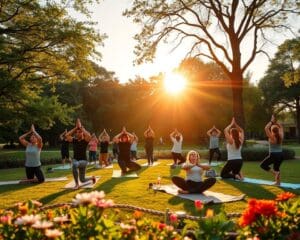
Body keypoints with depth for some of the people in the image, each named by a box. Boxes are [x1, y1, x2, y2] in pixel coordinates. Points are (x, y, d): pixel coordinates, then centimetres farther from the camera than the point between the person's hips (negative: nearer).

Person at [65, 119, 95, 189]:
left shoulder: (85, 140, -7)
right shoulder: (74, 140, 3)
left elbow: (88, 135, -30)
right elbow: (67, 135, -12)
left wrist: (81, 127, -21)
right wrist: (75, 128, -11)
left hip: (83, 160, -4)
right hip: (75, 159, 4)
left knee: (75, 167, -39)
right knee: (83, 180, 0)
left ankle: (77, 184, -18)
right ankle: (92, 178, 37)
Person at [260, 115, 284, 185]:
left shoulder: (271, 137, -14)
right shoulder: (280, 137, 1)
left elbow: (266, 128, -17)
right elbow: (281, 127, 16)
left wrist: (271, 122, -9)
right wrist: (276, 122, 10)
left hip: (273, 155, -6)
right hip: (280, 155, 6)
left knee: (263, 165, 7)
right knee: (276, 168, 22)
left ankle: (275, 172, -8)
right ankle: (278, 182, 19)